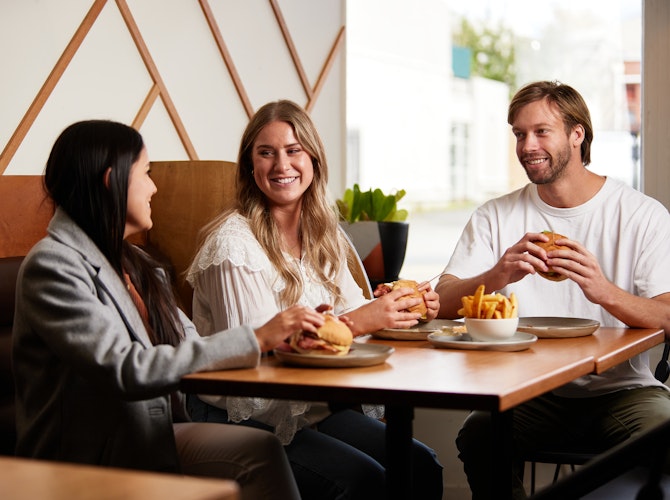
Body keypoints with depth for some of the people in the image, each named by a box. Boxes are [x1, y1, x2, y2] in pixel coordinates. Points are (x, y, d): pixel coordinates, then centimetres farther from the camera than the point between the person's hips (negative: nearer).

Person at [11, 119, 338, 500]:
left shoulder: (135, 264, 16)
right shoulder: (52, 265, -12)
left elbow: (190, 344, 10)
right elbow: (126, 370, -23)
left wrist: (283, 337, -5)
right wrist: (256, 339, -22)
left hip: (149, 433, 7)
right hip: (88, 459, -7)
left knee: (262, 450, -19)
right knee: (258, 450, -23)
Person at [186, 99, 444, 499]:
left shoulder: (325, 237, 11)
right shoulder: (233, 242, -13)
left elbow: (353, 312, 12)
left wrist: (405, 308, -10)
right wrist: (356, 322, -24)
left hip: (313, 407, 7)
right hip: (244, 418, -7)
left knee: (423, 467, -11)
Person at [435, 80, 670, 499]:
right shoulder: (496, 217, 7)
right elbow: (443, 304, -3)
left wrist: (605, 292, -31)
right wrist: (498, 276, -24)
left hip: (621, 388, -1)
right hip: (531, 391, 1)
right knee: (477, 436, -28)